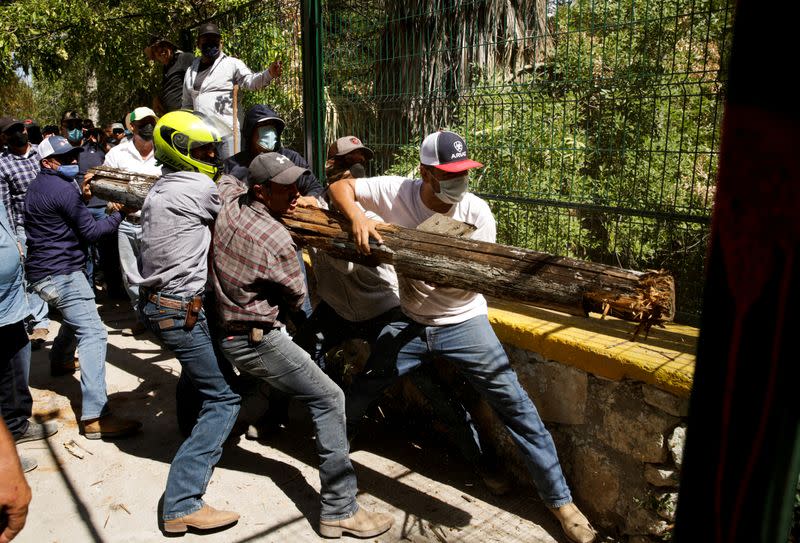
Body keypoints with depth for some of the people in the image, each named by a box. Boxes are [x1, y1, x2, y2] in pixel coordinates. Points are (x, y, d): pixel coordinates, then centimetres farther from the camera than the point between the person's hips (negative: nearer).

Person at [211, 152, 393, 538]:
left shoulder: (227, 203, -4)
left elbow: (227, 177, 23)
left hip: (219, 329, 8)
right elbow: (296, 297, -5)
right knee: (328, 399, -4)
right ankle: (339, 510, -3)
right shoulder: (278, 241, -22)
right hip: (256, 340, -8)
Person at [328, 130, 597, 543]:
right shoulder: (398, 191, -12)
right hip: (409, 322, 2)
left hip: (462, 323, -2)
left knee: (515, 405, -6)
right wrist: (357, 217, -24)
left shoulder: (476, 211, -15)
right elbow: (341, 186, -4)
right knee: (360, 389, 13)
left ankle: (560, 500, 10)